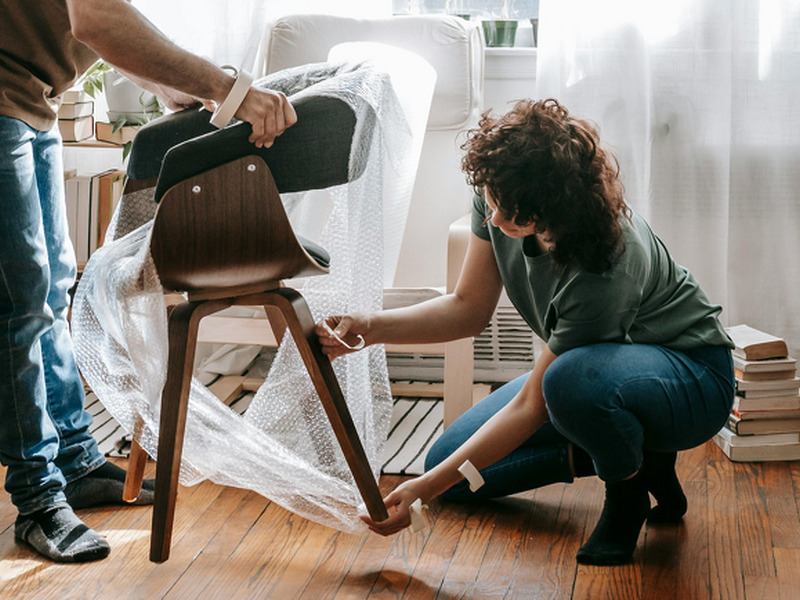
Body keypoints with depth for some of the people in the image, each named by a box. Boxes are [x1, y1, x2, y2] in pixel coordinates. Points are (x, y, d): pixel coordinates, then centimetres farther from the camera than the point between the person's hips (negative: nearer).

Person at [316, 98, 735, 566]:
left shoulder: (604, 271, -39)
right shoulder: (500, 199, -19)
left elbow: (531, 405, -31)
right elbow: (470, 307, -6)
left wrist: (424, 489, -30)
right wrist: (370, 327, -22)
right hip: (592, 362, 7)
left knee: (574, 380, -43)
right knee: (450, 468, 0)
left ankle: (634, 481, -11)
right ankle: (608, 449, 7)